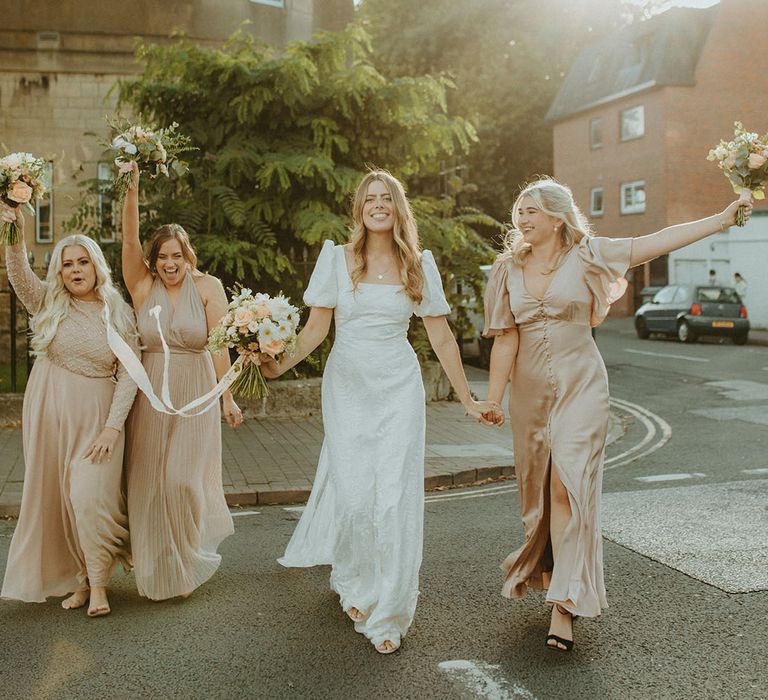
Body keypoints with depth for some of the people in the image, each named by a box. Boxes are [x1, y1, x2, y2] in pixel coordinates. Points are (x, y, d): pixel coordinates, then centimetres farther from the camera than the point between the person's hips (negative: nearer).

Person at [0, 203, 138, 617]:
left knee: (90, 496, -11)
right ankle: (77, 579, 20)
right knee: (57, 497, 7)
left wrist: (113, 426, -12)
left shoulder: (119, 314, 0)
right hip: (49, 412, 3)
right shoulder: (49, 304, 5)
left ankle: (98, 584, 2)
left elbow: (128, 375, -5)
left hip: (97, 416, -2)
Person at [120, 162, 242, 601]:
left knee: (183, 478, -3)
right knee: (150, 481, 5)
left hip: (194, 393, -2)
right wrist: (132, 190, -17)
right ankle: (158, 568, 22)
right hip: (151, 393, 3)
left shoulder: (208, 287, -4)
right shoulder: (143, 288, 3)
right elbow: (130, 240, -7)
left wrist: (227, 396, -12)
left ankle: (189, 561, 21)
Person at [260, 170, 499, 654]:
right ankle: (354, 585, 29)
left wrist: (468, 400, 4)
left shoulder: (419, 265, 3)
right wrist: (280, 365, -13)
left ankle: (388, 613, 10)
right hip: (347, 388, 0)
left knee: (395, 498, -4)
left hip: (399, 389, 0)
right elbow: (316, 328, 2)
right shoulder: (337, 259, 1)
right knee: (353, 495, -1)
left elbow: (441, 337, 5)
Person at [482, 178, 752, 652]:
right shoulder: (509, 268, 5)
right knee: (537, 487, 11)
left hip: (580, 386, -4)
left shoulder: (585, 256, -4)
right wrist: (492, 399, -1)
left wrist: (721, 219, -17)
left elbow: (659, 241, -10)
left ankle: (565, 604, -9)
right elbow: (506, 340, 3)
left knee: (568, 485, -12)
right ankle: (548, 571, 33)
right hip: (531, 390, 4)